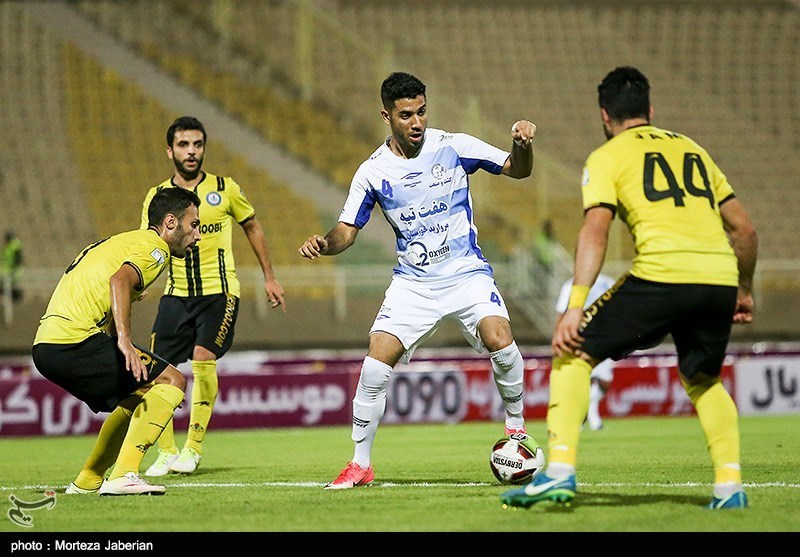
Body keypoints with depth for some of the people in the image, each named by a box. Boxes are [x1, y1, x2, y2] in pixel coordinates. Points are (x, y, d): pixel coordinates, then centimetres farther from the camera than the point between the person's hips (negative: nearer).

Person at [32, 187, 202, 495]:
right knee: (172, 380, -7)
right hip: (74, 340, -10)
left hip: (45, 346, 10)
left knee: (137, 397, 25)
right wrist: (125, 340, -31)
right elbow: (119, 280, -22)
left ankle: (87, 481, 25)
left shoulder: (122, 240, 27)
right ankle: (122, 476, -17)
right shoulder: (154, 247, -3)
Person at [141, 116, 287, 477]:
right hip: (176, 294, 3)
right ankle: (166, 453, 8)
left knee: (203, 359, -21)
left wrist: (269, 278, 16)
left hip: (219, 292, -3)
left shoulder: (225, 189, 0)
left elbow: (252, 227, 15)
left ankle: (193, 449, -10)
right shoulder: (157, 197, 4)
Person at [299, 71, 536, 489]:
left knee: (499, 341, -26)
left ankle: (515, 425, 1)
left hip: (466, 273, -1)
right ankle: (360, 464, 1)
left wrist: (522, 145, -22)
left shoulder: (454, 147, -4)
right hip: (412, 281, 1)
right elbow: (348, 230, 4)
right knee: (376, 361, -14)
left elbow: (517, 170, 1)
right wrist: (324, 243, -19)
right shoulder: (373, 171, -2)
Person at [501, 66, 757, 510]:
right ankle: (730, 487, 14)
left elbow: (595, 231, -4)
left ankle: (560, 472, -5)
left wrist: (575, 306, -11)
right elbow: (743, 229, 25)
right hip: (720, 276, 5)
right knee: (703, 381, 28)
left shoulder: (607, 157, 12)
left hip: (661, 274, -5)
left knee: (573, 354, 8)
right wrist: (744, 290, 38)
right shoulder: (693, 150, 27)